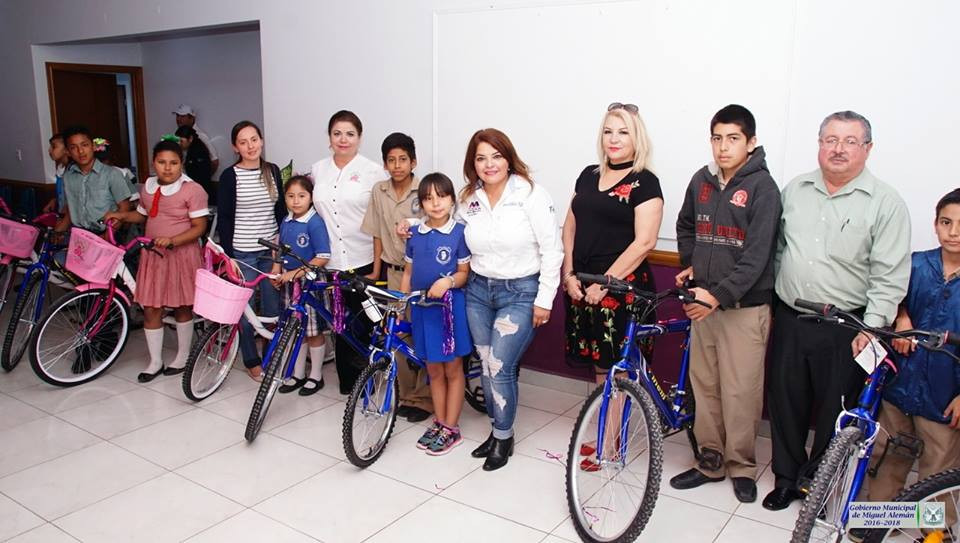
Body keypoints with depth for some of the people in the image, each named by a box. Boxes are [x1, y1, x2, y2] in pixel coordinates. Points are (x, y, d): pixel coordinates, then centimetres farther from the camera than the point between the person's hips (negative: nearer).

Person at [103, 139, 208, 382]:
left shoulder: (192, 190, -12)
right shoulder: (148, 187, 7)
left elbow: (199, 227, -14)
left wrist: (172, 240, -26)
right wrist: (122, 215, 5)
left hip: (182, 254, -5)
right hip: (152, 254, 5)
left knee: (182, 307, 9)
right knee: (151, 309, 5)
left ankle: (182, 357, 27)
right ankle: (155, 362, 20)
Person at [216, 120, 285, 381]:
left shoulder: (273, 171, 6)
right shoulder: (230, 176, -5)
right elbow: (224, 218, -4)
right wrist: (228, 255, -8)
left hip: (271, 251, 3)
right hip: (242, 252, -3)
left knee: (273, 307, 8)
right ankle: (252, 360, 19)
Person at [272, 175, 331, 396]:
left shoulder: (315, 223, -15)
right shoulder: (285, 222, 5)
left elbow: (322, 258, -19)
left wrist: (296, 273, -21)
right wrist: (276, 271, -1)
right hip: (289, 285, 6)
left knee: (313, 331, 6)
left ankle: (316, 376, 21)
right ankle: (298, 374, 28)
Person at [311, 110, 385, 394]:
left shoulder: (372, 171, -2)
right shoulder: (317, 170, 10)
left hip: (364, 261, -3)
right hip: (332, 261, 3)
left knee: (364, 320, 2)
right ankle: (347, 380, 19)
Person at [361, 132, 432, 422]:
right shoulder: (379, 191, 4)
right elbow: (377, 235, 10)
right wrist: (376, 271, 10)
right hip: (394, 273, 4)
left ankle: (424, 398, 11)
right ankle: (407, 395, 21)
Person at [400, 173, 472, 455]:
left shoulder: (460, 232, -7)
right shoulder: (414, 234, 6)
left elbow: (465, 272, -6)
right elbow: (408, 273, 11)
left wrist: (448, 281, -27)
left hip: (450, 307, -4)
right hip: (422, 308, 4)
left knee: (453, 370, 7)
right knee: (434, 370, 14)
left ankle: (451, 428, 18)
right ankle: (438, 423, 28)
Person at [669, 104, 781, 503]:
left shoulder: (762, 187, -9)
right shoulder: (702, 180, 7)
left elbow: (757, 255, -17)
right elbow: (685, 226, 25)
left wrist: (719, 295, -25)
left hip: (744, 306, -5)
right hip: (703, 300, 5)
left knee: (741, 392, 1)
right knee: (704, 387, 12)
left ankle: (741, 466, 21)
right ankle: (711, 461, 26)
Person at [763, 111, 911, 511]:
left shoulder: (886, 203, -5)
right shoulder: (794, 190, 7)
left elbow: (890, 277, -8)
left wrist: (872, 328, -16)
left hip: (845, 329, -3)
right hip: (789, 320, 4)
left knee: (835, 412, 9)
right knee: (784, 403, 12)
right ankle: (787, 478, 30)